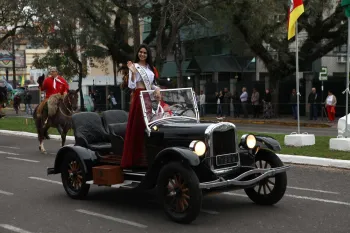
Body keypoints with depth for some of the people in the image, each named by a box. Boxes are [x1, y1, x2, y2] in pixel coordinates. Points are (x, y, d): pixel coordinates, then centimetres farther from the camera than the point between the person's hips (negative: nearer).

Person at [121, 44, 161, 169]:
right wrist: (133, 72, -24)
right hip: (139, 97, -6)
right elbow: (131, 86, -11)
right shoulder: (134, 66, -2)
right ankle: (134, 157, -6)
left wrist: (157, 89, 1)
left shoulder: (151, 67, 18)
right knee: (138, 126, -9)